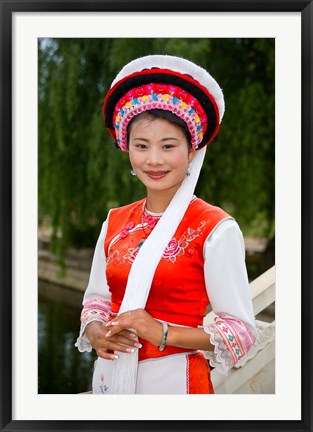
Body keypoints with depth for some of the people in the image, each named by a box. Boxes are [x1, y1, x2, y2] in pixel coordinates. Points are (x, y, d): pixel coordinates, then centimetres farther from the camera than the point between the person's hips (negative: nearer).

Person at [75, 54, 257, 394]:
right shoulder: (115, 223, 3)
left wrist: (164, 333, -24)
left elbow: (241, 331, -14)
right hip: (110, 376, 5)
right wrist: (96, 333, -9)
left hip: (174, 380, -5)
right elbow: (96, 299, 11)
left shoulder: (216, 229, -13)